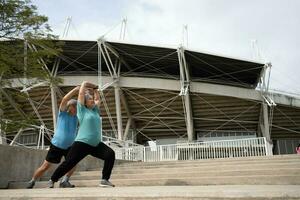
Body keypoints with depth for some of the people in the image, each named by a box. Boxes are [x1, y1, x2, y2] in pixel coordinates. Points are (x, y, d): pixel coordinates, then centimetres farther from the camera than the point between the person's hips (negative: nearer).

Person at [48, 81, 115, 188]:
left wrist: (95, 89, 31)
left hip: (96, 144, 5)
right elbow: (81, 93, 1)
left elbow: (98, 99, 32)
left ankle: (104, 180, -11)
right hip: (82, 143, -5)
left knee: (110, 154, -15)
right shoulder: (82, 109, 2)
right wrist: (85, 84, 16)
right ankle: (52, 180, 20)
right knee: (69, 163, -1)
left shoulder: (95, 110, 17)